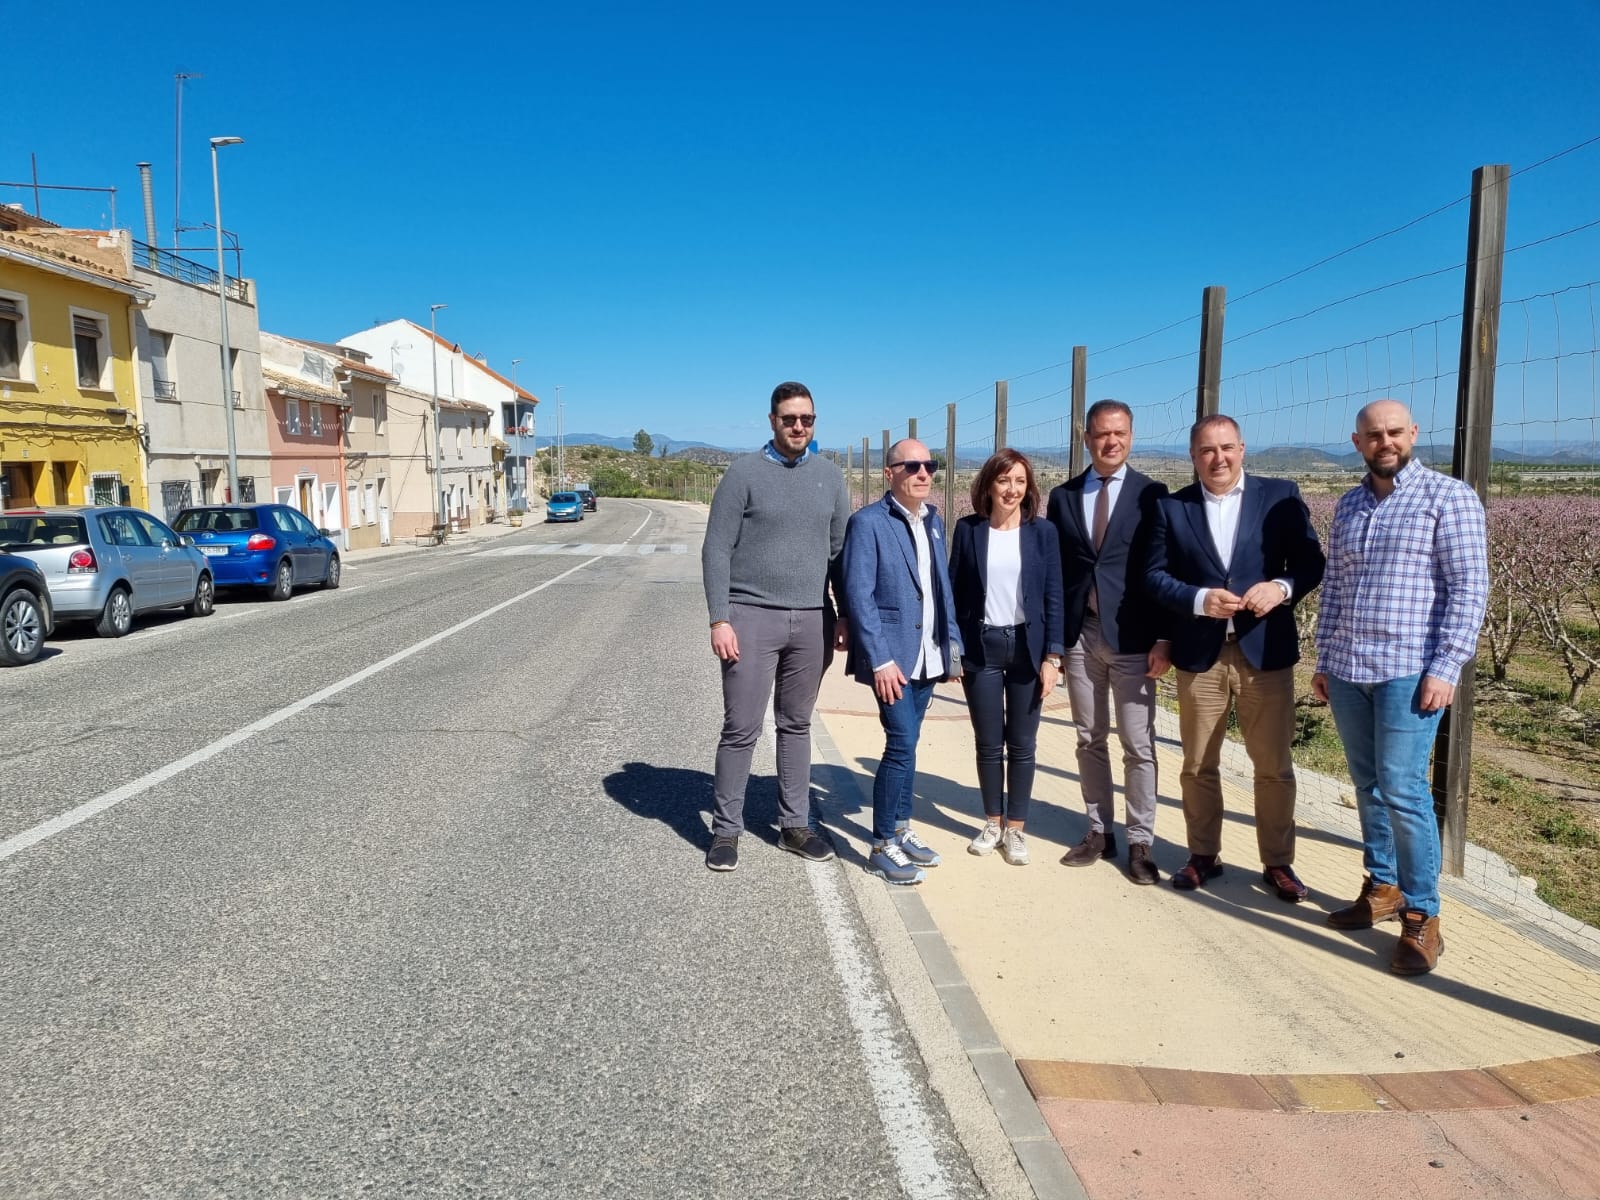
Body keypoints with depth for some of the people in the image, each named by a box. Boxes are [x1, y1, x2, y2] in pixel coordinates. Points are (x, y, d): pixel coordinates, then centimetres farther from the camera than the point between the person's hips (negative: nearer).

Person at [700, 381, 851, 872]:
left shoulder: (830, 476, 8)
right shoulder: (745, 472, -3)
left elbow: (840, 551, 11)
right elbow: (717, 550, -5)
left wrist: (846, 615, 6)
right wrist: (719, 619, -12)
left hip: (812, 621, 4)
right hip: (751, 615, -3)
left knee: (797, 725, 13)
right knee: (741, 728, 1)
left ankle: (795, 825, 23)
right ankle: (726, 829, 13)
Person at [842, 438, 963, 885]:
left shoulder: (933, 520, 11)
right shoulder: (868, 522, -11)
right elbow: (859, 595, -15)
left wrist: (952, 643, 10)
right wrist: (880, 660, -19)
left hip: (928, 654, 7)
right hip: (892, 656, -7)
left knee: (906, 744, 14)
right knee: (902, 744, -8)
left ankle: (900, 830, 27)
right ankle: (883, 846, 5)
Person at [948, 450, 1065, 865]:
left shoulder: (1042, 531, 0)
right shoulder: (968, 529, 1)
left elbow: (1053, 597, 0)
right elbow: (955, 592, 3)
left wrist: (1052, 656, -6)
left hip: (1027, 648, 0)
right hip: (981, 648, 0)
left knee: (1021, 744, 5)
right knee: (988, 743, 7)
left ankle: (1016, 827, 17)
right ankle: (992, 822, 23)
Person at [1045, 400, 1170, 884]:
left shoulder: (1151, 494, -2)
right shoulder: (1064, 496, 7)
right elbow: (1055, 570, 8)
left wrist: (1163, 638, -9)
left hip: (1131, 637, -3)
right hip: (1079, 635, 3)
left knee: (1138, 745, 2)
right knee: (1089, 739, 12)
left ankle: (1140, 842, 12)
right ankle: (1099, 832, 24)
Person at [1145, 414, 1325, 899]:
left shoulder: (1281, 495, 1)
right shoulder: (1172, 507, 3)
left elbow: (1311, 561, 0)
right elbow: (1155, 576, 0)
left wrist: (1281, 588, -20)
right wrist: (1200, 600, -17)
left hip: (1265, 652, -1)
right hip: (1200, 655, 1)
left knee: (1273, 766, 7)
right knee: (1198, 766, 11)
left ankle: (1277, 862, 23)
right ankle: (1203, 855, 27)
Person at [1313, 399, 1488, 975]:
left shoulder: (1448, 496, -4)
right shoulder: (1349, 505, 14)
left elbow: (1469, 588, -9)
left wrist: (1446, 669, -16)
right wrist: (1323, 660, 13)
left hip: (1410, 670, -6)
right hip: (1347, 671, 6)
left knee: (1402, 789, -8)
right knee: (1368, 786, 11)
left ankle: (1422, 915, 4)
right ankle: (1382, 887, 24)